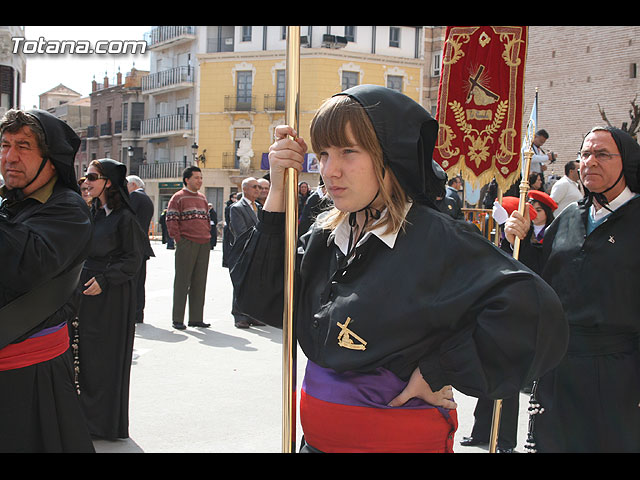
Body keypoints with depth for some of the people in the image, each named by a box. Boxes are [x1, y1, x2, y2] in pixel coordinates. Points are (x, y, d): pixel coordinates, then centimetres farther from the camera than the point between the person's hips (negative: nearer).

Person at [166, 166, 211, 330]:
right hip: (186, 245, -6)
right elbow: (171, 220, -8)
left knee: (199, 282, 8)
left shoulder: (203, 198, 19)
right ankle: (177, 319, 2)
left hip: (204, 245, 7)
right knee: (182, 281, -3)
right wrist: (179, 239, -12)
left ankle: (196, 318, 14)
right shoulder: (178, 198, -2)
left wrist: (208, 237, 14)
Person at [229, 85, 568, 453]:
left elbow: (533, 311, -29)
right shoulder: (325, 236, 1)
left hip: (401, 437, -6)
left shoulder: (437, 240, -19)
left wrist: (439, 372, -21)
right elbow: (263, 300, -5)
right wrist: (279, 190, -8)